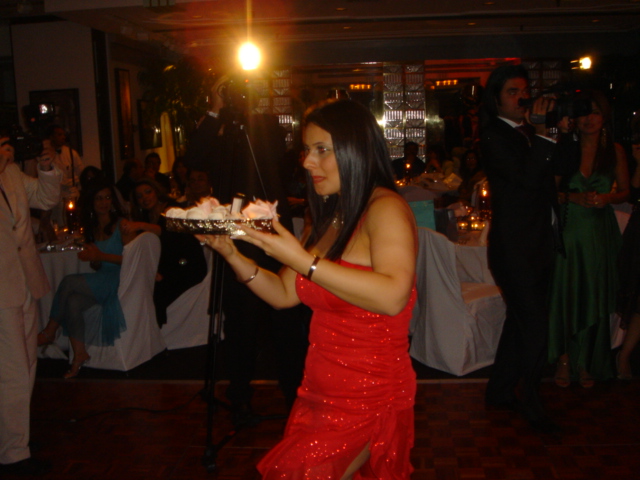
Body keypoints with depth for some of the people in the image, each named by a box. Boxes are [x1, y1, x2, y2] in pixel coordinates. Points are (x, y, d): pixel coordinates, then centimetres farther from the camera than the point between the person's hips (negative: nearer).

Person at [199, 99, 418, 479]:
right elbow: (285, 294, 12)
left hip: (367, 402, -7)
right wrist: (231, 252, -1)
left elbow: (393, 295, -30)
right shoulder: (329, 219, 12)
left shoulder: (386, 208, -13)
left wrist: (303, 261, -29)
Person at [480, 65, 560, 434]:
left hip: (538, 245, 9)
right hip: (515, 248, -9)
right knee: (535, 327, -4)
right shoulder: (494, 138, -12)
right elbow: (527, 177, -25)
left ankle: (500, 390, 32)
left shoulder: (529, 134, 12)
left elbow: (554, 175, 12)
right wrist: (542, 134, -20)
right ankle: (531, 403, 14)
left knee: (521, 322, 17)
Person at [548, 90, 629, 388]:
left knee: (595, 296, 5)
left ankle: (587, 362, 18)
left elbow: (624, 191, 8)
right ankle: (565, 357, 14)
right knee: (564, 293, -1)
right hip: (569, 230, -1)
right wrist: (576, 198, -15)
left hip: (600, 232, 1)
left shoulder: (614, 151, 3)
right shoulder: (565, 151, 0)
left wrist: (607, 198, -11)